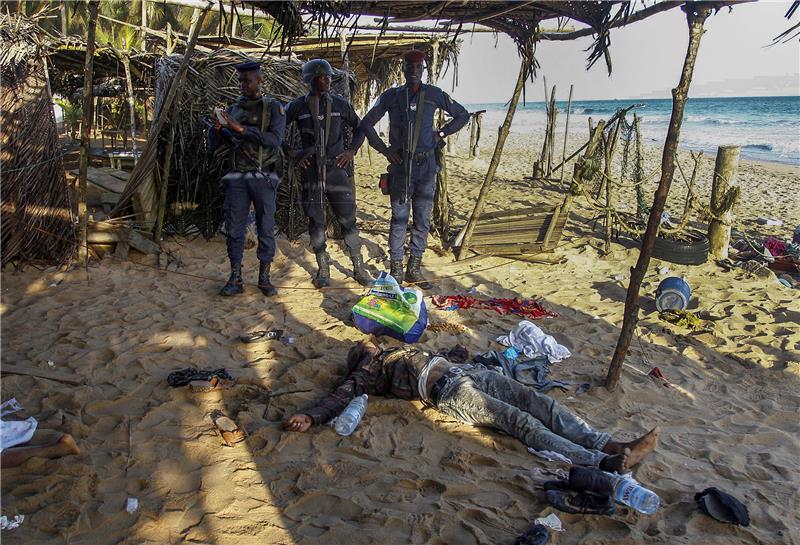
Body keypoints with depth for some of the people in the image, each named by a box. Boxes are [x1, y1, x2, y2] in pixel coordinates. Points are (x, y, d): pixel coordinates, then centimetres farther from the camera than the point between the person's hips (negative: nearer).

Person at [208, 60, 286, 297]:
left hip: (263, 177, -3)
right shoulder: (233, 109, 12)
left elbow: (274, 140, -16)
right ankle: (235, 279, 9)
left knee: (266, 228, 1)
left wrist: (241, 129, -20)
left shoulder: (273, 108, 2)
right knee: (234, 228, 1)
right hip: (237, 177, 3)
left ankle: (264, 277, 12)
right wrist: (217, 128, -9)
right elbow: (213, 146, 12)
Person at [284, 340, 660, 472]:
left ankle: (612, 445, -15)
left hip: (468, 371, 8)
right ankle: (605, 463, -30)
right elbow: (341, 395, -1)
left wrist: (457, 354, 29)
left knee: (541, 402, -10)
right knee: (520, 420, -22)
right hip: (447, 390, -7)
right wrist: (311, 417, -14)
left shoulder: (403, 351, 35)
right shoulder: (366, 372, 14)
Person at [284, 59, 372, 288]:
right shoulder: (298, 106, 4)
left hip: (337, 168, 0)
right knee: (316, 222, 4)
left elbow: (359, 127, 17)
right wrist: (291, 152, -1)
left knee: (348, 220, 1)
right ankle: (323, 269, 17)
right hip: (311, 171, 0)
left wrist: (352, 150, 2)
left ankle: (359, 268, 12)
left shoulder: (340, 104, 6)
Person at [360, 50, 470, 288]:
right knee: (399, 219, -1)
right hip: (400, 166, -1)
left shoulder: (434, 94, 6)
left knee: (423, 220, 4)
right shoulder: (391, 96, 6)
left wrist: (442, 133, 7)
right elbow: (366, 123, 13)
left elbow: (463, 115, 17)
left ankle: (414, 270, 15)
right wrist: (384, 149, 4)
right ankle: (396, 271, 7)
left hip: (426, 166, 1)